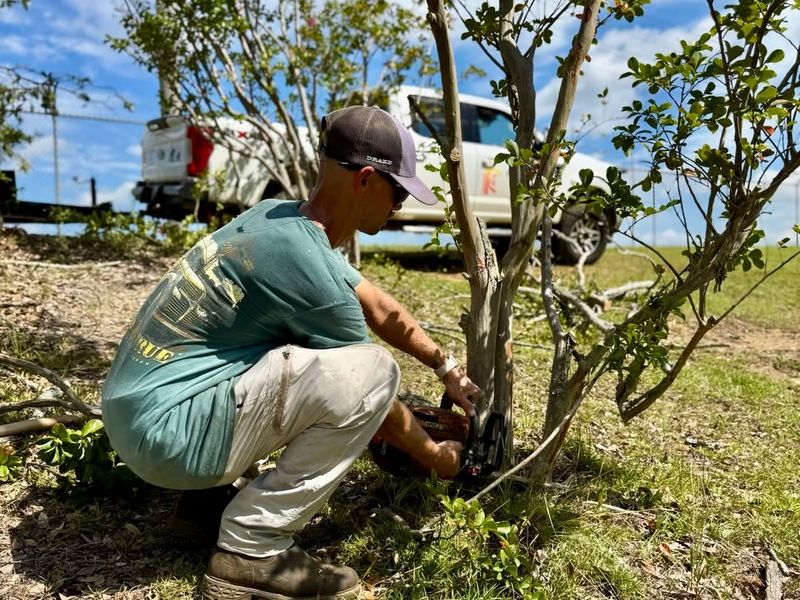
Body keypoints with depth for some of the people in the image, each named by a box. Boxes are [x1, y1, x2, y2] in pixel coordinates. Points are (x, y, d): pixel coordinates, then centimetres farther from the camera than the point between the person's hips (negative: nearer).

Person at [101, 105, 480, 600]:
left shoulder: (283, 218, 5)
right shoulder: (307, 264, -22)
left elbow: (379, 309, 15)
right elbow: (369, 389, -8)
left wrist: (448, 368, 21)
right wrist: (436, 457, 10)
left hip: (137, 408, 10)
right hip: (166, 430, -9)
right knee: (369, 371, -19)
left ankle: (199, 488, 17)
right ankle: (252, 550, -9)